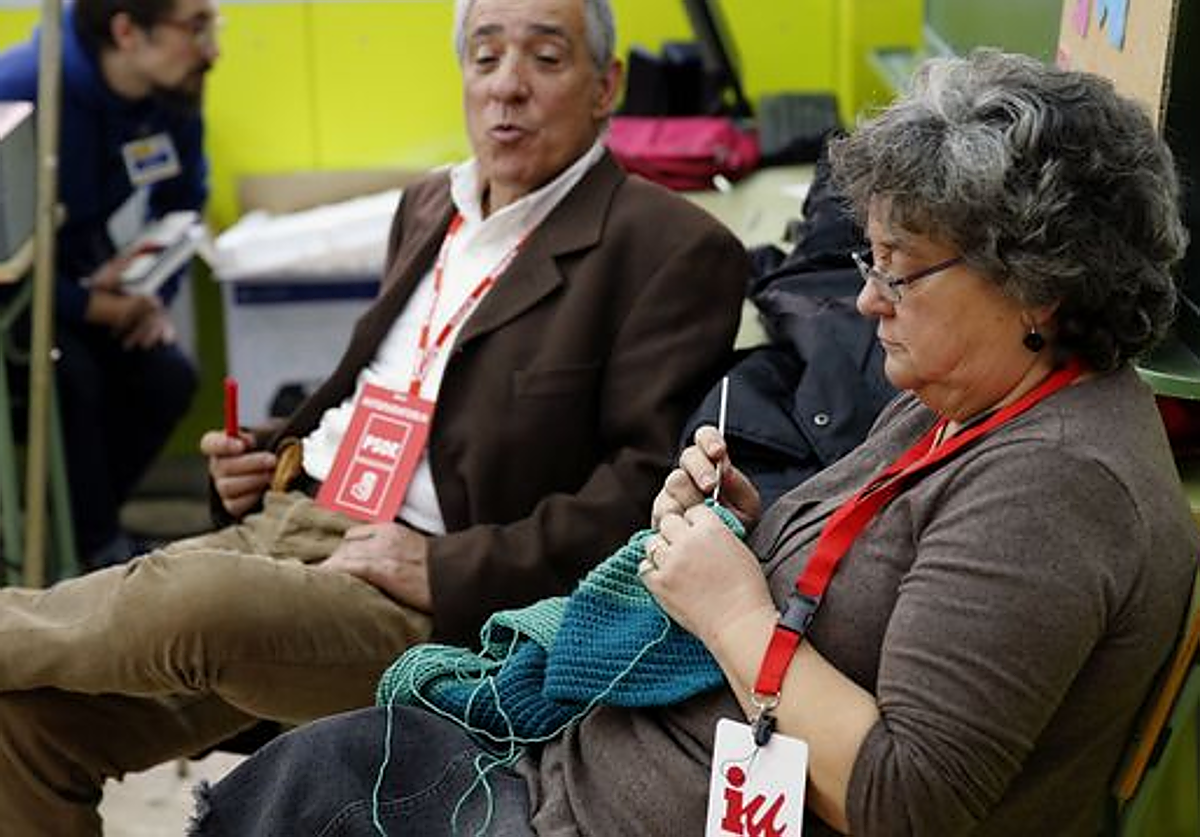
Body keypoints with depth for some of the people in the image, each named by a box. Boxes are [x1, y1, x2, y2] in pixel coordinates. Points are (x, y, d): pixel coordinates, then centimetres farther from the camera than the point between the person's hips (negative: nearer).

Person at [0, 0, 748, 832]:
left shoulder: (674, 248, -5)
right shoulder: (429, 207, 19)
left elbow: (652, 482, -13)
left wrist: (451, 569, -19)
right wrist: (275, 457, 10)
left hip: (449, 604, -7)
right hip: (282, 525, 7)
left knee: (194, 597, -32)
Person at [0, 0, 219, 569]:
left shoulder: (175, 96, -6)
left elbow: (183, 203, 10)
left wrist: (156, 295, -4)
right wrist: (87, 304, -30)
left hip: (97, 291, 7)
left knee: (169, 376, -14)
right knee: (70, 372, -31)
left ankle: (78, 519, 4)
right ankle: (98, 551, -14)